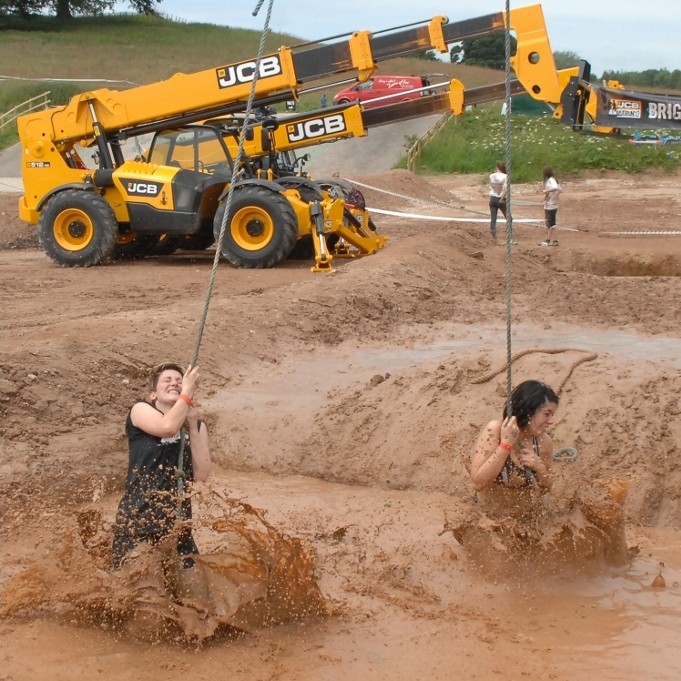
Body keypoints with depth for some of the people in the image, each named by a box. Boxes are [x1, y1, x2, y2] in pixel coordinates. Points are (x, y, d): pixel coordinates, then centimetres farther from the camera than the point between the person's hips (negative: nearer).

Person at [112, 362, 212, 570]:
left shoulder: (197, 425, 12)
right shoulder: (141, 411, 2)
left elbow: (202, 475, -1)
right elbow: (168, 427, -21)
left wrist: (192, 427, -3)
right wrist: (188, 391, -7)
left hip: (177, 520, 4)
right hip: (137, 517, -3)